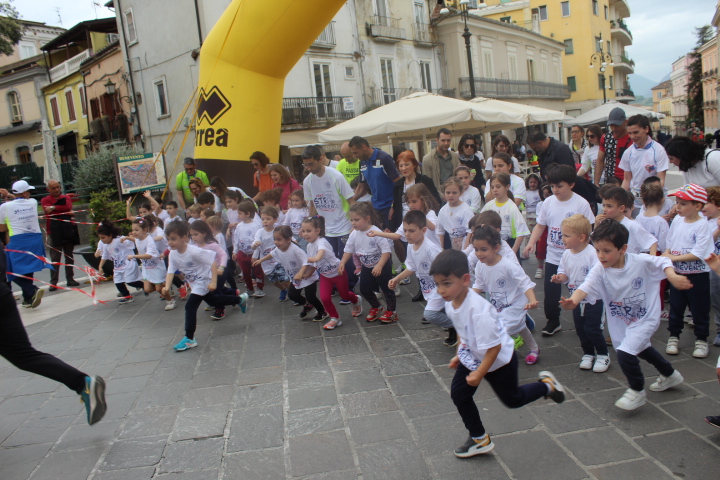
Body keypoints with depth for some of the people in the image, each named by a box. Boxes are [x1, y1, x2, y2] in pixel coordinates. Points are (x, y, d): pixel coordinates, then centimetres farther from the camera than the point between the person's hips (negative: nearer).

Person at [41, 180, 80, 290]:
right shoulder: (45, 200, 6)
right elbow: (48, 211, -12)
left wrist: (54, 208, -12)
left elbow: (68, 207, -7)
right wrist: (66, 212, -11)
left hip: (68, 230, 3)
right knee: (55, 258, -5)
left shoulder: (66, 198, 14)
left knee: (69, 257, 8)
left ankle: (70, 279, 16)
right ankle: (53, 283, -3)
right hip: (54, 232, -3)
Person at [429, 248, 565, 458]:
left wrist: (480, 373, -25)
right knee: (458, 394, 3)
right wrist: (459, 354, 10)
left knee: (511, 399, 15)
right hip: (472, 357, 7)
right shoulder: (450, 303, -14)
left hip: (499, 360, -7)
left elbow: (493, 346, -32)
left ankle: (546, 385, 41)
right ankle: (479, 439, 22)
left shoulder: (478, 310, -40)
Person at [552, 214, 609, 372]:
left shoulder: (592, 253, -21)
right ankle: (588, 354, 32)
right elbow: (564, 273, 8)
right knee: (580, 329, 13)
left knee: (592, 329, -3)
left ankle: (603, 355, 19)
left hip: (593, 299, -6)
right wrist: (560, 277, -12)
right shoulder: (566, 254, -1)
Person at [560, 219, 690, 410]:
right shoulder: (600, 270, -22)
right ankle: (670, 375, 60)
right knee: (640, 348, 29)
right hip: (622, 322, 5)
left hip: (645, 318, -5)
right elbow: (586, 287, -37)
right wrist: (573, 300, -58)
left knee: (625, 353, -20)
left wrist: (673, 276, -25)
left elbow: (663, 262, -6)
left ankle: (637, 391, 9)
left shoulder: (641, 262, -23)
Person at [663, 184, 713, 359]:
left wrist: (674, 258, -20)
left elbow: (698, 253, -22)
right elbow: (669, 243, 10)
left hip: (698, 275, -5)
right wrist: (666, 254, -9)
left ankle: (701, 339, 23)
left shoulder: (702, 225, -16)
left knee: (699, 309, 8)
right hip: (677, 273, 5)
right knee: (675, 307, 14)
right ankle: (674, 337, 26)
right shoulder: (677, 220, 1)